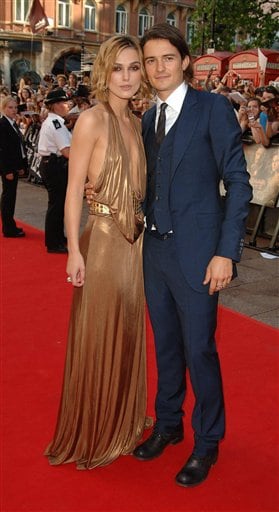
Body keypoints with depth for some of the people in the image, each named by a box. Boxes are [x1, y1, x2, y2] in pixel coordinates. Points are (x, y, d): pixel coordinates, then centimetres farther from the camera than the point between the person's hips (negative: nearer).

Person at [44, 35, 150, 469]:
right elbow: (73, 190, -12)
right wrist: (74, 250, -17)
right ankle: (90, 435, 23)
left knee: (127, 335, 17)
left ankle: (122, 424, 36)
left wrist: (146, 237, 10)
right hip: (101, 241, -7)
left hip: (135, 242, 7)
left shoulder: (137, 124, 11)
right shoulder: (92, 120, -10)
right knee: (97, 339, 4)